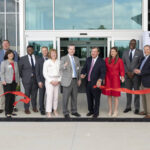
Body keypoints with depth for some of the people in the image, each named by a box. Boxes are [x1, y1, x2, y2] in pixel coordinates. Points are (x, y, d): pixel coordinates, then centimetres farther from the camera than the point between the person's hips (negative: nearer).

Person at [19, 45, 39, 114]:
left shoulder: (37, 58, 6)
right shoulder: (23, 59, 3)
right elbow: (20, 69, 6)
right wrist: (22, 76, 5)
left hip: (35, 79, 2)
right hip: (27, 79, -2)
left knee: (34, 94, 9)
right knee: (27, 94, -2)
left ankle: (34, 107, 23)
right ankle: (26, 108, 8)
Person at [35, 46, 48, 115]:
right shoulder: (39, 60, 4)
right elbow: (37, 72, 2)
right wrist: (39, 81, -6)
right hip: (42, 81, 0)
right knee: (41, 95, 5)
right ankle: (42, 109, 15)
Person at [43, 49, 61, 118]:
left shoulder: (58, 62, 8)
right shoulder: (47, 62, 0)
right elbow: (45, 73, -2)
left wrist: (59, 80, -2)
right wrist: (51, 81, -8)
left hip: (57, 81, 3)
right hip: (49, 80, -3)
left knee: (56, 96, 3)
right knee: (50, 96, -9)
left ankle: (55, 110, 16)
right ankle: (48, 112, -4)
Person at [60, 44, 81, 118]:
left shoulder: (76, 59, 13)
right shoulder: (64, 58, -4)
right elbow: (60, 69, -17)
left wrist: (79, 79, 12)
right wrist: (64, 66, -38)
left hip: (75, 80, 5)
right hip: (67, 81, -5)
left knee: (74, 97, 11)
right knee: (66, 97, -1)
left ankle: (74, 111, 22)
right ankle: (65, 112, 8)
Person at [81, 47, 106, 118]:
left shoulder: (101, 61, -9)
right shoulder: (88, 59, 8)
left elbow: (103, 72, -15)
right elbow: (84, 68, 12)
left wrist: (100, 80, -31)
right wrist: (83, 74, -10)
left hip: (96, 83, -5)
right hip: (88, 83, 5)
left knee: (96, 98, 6)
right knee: (89, 98, 16)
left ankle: (96, 112, 22)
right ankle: (91, 110, 33)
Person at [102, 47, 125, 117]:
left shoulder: (120, 60, -4)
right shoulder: (107, 59, 4)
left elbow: (122, 70, -5)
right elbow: (104, 69, 7)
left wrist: (122, 77, -20)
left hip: (115, 79, -3)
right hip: (108, 79, 3)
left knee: (116, 95, 1)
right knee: (109, 95, 7)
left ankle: (115, 111, 12)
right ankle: (110, 110, 18)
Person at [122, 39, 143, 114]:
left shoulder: (140, 52, -1)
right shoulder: (125, 52, 10)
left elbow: (140, 64, -7)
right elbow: (123, 63, 7)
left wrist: (133, 72, -13)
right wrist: (127, 72, -7)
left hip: (136, 75, -3)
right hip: (127, 75, 3)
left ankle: (137, 108, 10)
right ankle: (128, 107, 16)